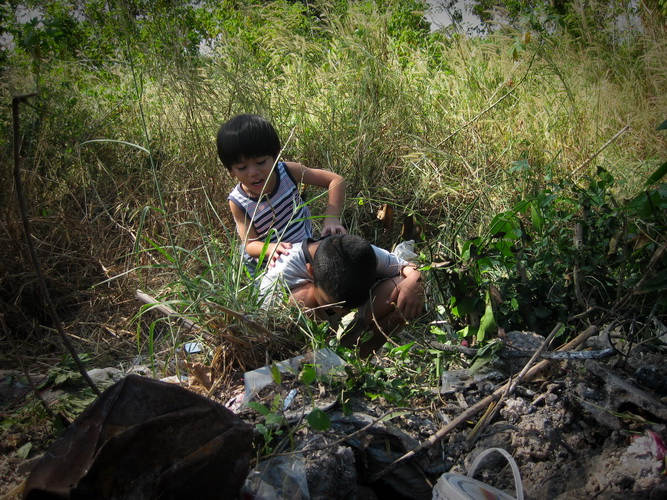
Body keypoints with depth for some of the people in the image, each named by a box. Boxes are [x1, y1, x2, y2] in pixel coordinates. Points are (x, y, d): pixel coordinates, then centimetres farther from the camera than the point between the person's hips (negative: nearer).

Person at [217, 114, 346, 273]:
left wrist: (332, 217, -33)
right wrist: (269, 248, -47)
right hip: (265, 265, 0)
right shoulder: (238, 202, -23)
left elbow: (336, 180, -17)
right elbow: (250, 244, -22)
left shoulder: (289, 172, -21)